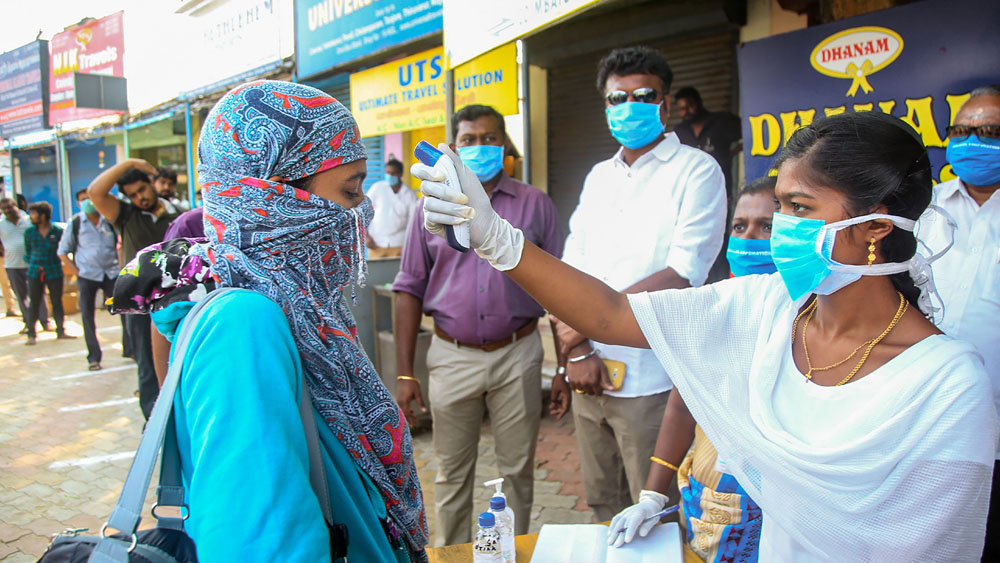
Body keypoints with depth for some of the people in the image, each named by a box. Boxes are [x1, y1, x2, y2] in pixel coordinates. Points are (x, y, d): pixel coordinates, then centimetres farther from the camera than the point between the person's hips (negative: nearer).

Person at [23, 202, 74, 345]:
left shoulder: (58, 231, -4)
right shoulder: (29, 232, 4)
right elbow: (28, 253, 12)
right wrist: (35, 264, -3)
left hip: (54, 272, -1)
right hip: (35, 273, 1)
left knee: (57, 303, 7)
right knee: (33, 304, 3)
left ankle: (61, 331, 20)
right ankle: (31, 334, 11)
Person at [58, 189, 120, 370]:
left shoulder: (109, 221, 4)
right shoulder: (75, 224, 1)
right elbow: (63, 252, 8)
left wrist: (120, 266, 3)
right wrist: (77, 273, -3)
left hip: (111, 273, 1)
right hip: (87, 275, -1)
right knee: (87, 317, 1)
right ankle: (93, 357, 10)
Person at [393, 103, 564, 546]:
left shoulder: (534, 204, 3)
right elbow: (409, 291, 5)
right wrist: (404, 373, 0)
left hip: (517, 355, 0)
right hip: (452, 357, 1)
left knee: (518, 469, 12)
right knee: (452, 474, 12)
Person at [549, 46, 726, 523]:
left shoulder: (696, 171, -5)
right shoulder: (599, 176, 14)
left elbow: (682, 274, -15)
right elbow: (571, 270, 8)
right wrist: (577, 353, -5)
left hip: (650, 381, -5)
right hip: (590, 376, 6)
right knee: (602, 503, 18)